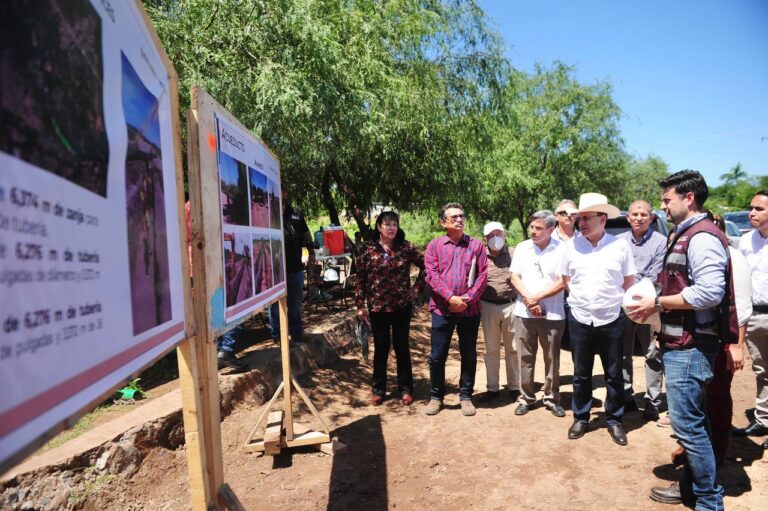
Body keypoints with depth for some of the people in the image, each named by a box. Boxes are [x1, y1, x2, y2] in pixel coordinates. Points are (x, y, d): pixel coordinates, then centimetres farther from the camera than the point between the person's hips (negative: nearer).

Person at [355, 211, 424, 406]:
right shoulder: (367, 249, -3)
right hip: (377, 307, 0)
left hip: (401, 306, 0)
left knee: (402, 347, 10)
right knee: (380, 348, 11)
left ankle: (405, 389, 24)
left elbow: (425, 266, 5)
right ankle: (378, 390, 25)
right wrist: (361, 305, -2)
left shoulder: (406, 248, -3)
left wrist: (416, 288, 0)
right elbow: (360, 279, 0)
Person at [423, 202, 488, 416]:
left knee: (469, 355, 10)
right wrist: (451, 298, -17)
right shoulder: (434, 245, 3)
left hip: (470, 310, 1)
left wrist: (467, 299, -13)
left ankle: (466, 396, 26)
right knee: (437, 356, 4)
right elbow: (432, 275, -7)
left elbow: (482, 275, -1)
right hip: (442, 309, -1)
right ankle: (436, 396, 22)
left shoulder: (476, 245, 5)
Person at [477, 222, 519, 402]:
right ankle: (493, 388, 21)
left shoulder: (513, 254, 0)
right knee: (491, 349, 10)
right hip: (488, 307, 0)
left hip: (511, 306, 0)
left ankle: (514, 386, 24)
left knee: (512, 349, 10)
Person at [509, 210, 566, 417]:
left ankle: (552, 399, 23)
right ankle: (526, 398, 21)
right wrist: (528, 300, -10)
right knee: (525, 358, 9)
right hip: (524, 313, 2)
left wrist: (537, 297, -11)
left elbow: (563, 282, -9)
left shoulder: (561, 250, -5)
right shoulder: (522, 248, 5)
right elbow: (515, 277, 3)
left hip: (552, 315, -2)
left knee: (552, 360, 8)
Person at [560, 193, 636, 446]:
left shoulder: (620, 245, -5)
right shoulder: (572, 245, -1)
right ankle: (580, 417, 27)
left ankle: (614, 420, 27)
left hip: (611, 320, -1)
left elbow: (629, 282, 5)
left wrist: (610, 298, 3)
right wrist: (582, 297, 7)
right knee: (581, 374, 12)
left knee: (614, 375, 10)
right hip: (579, 319, 1)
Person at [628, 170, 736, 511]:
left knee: (687, 423, -3)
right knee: (691, 421, 17)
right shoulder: (686, 236, 16)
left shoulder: (702, 236, -16)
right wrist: (658, 307, 10)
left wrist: (658, 303, -17)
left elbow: (709, 292, -26)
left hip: (691, 346, -10)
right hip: (681, 343, 10)